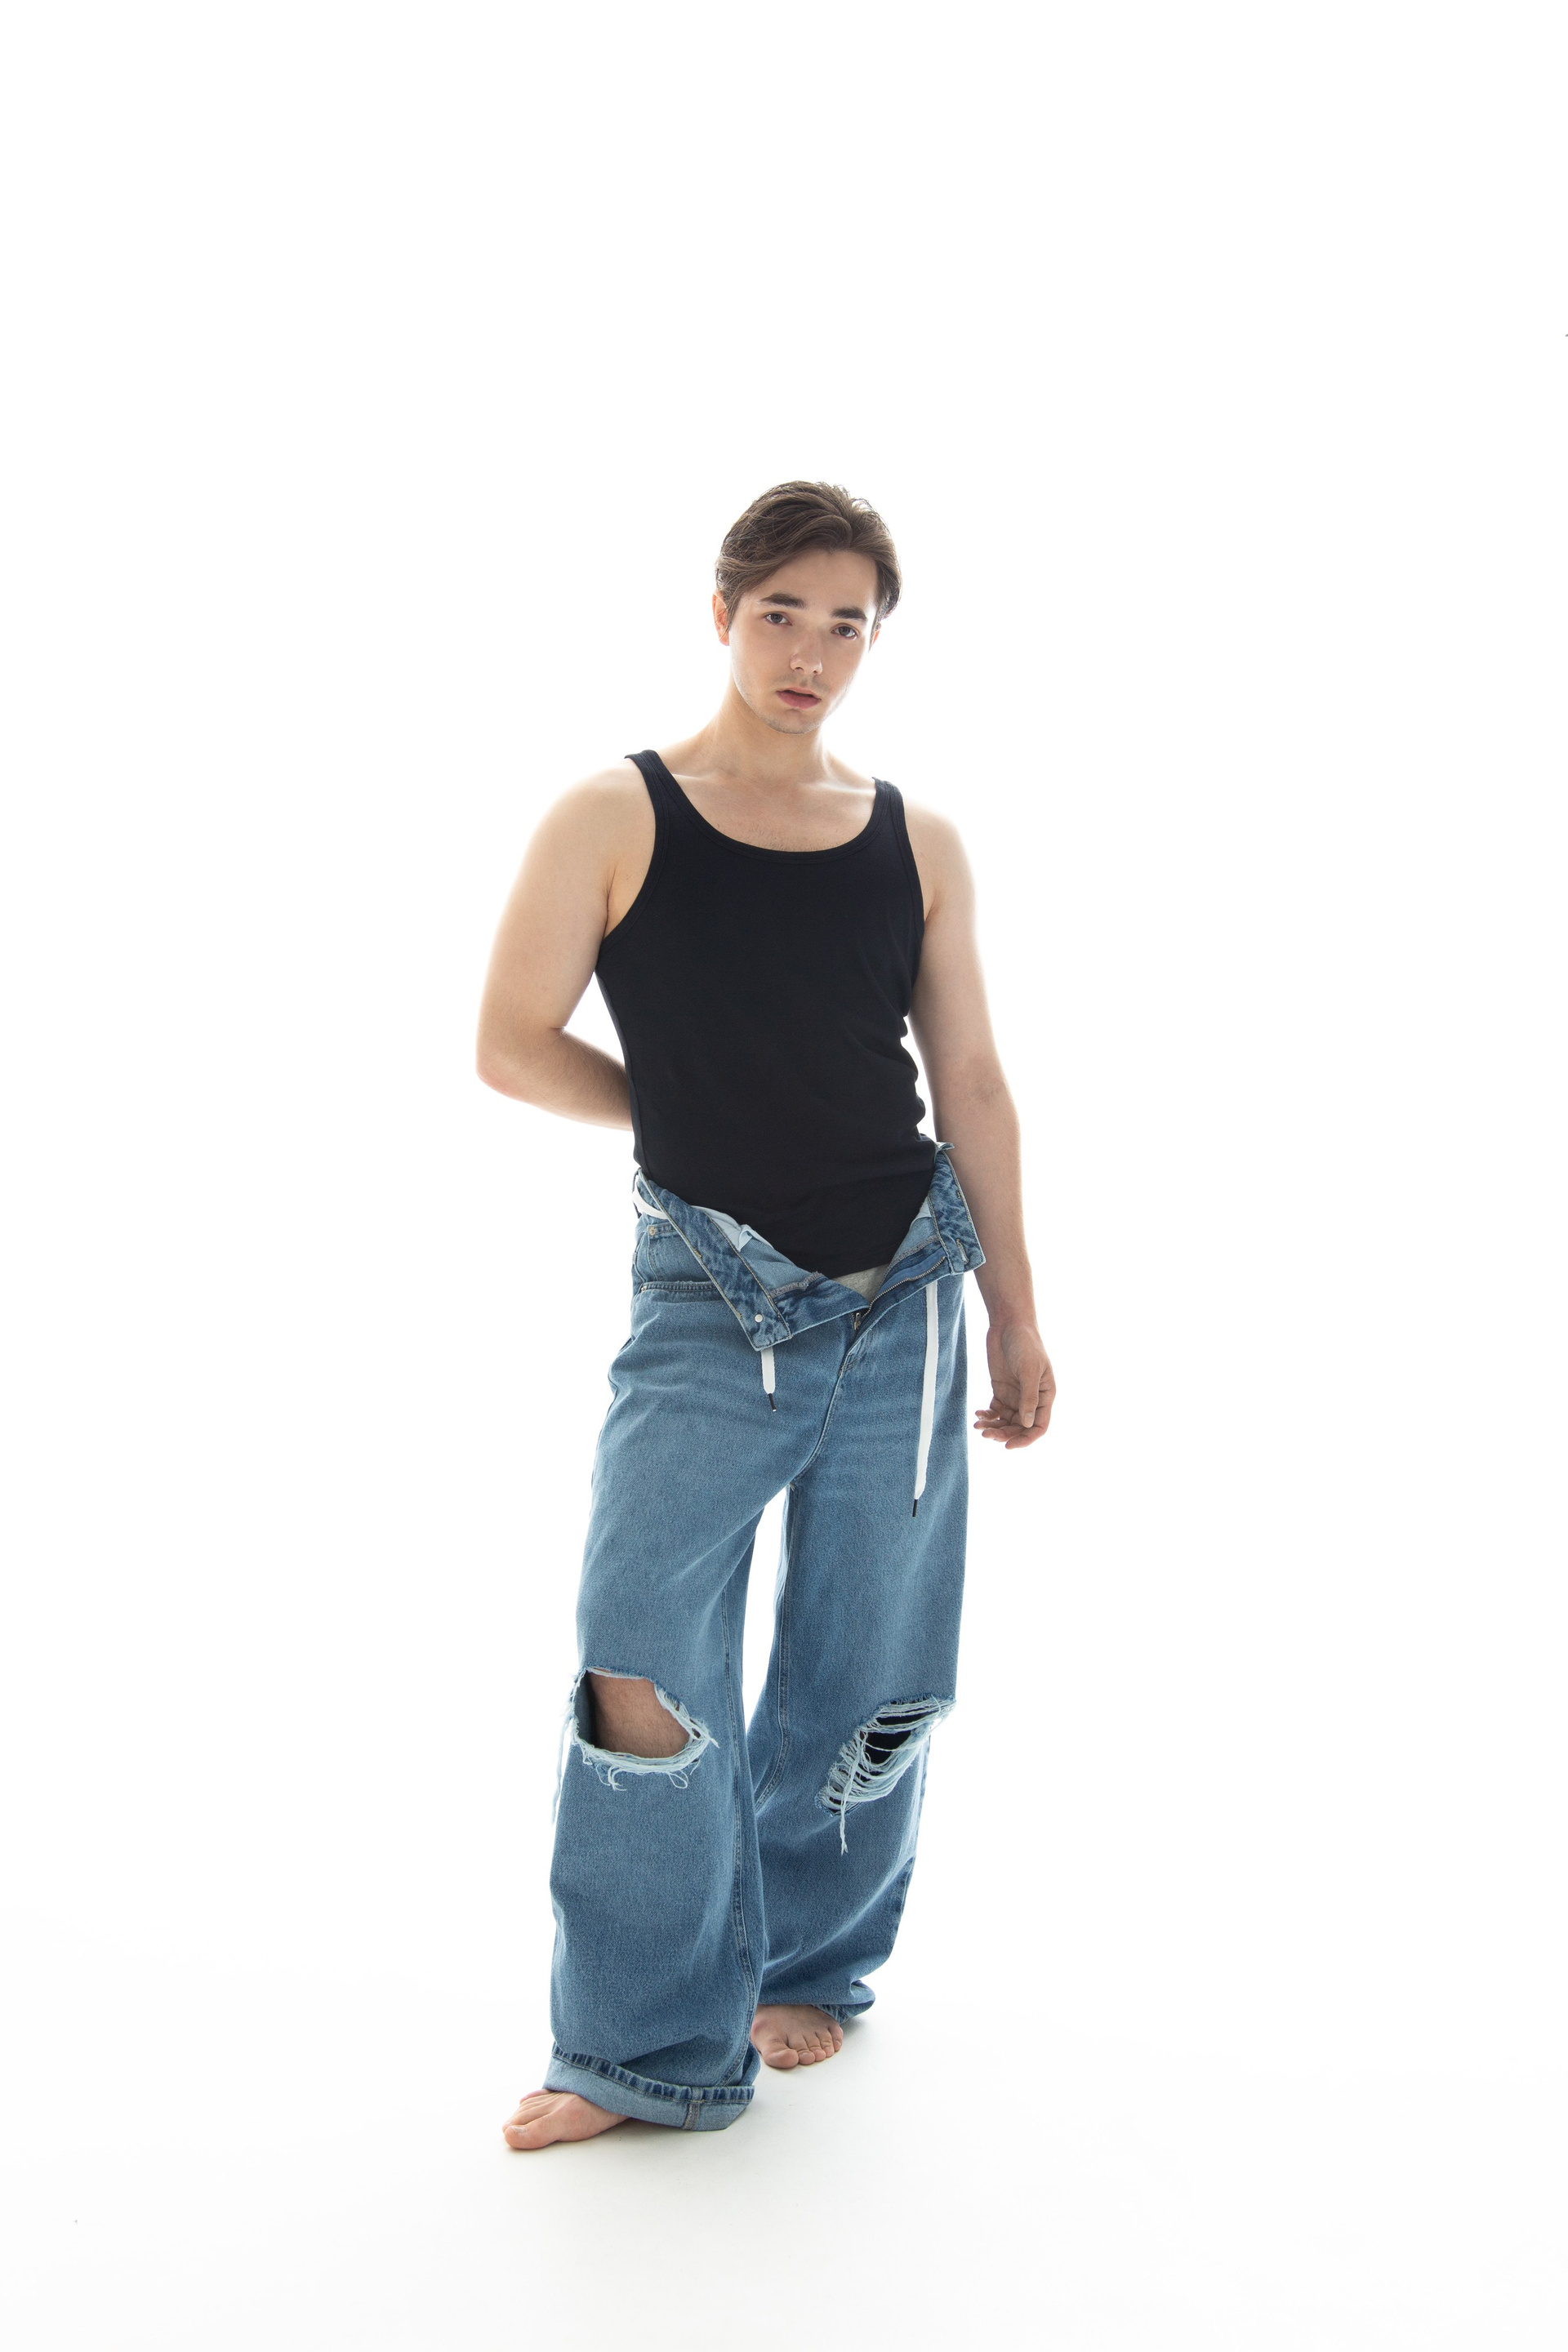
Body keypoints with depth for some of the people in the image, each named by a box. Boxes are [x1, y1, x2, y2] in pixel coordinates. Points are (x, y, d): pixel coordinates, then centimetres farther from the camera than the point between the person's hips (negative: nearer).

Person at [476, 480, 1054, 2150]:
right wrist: (695, 1120, 5)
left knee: (865, 1680, 10)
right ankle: (652, 2046, 11)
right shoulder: (614, 819, -3)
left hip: (902, 1292, 3)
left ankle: (804, 1968, 34)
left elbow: (971, 1085, 9)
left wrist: (1015, 1318, 9)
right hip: (708, 1300, -2)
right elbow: (512, 1046, -2)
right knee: (642, 1678, -8)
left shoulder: (916, 844, 6)